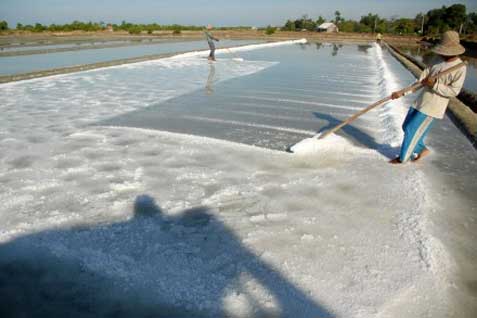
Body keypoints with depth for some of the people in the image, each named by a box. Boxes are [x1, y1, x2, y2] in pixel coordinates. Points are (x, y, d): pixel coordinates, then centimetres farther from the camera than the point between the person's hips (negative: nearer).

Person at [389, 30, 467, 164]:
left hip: (432, 107, -7)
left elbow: (453, 91, -15)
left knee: (412, 131, -1)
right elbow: (420, 81, 4)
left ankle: (402, 158, 18)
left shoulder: (459, 68, -13)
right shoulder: (437, 62, 6)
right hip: (421, 102, 7)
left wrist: (434, 85, -22)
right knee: (407, 127, 15)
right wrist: (402, 92, -4)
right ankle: (422, 149, 35)